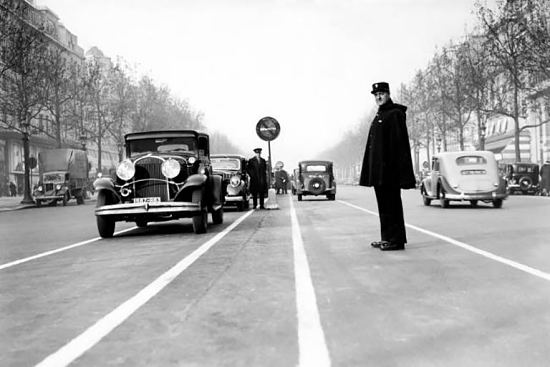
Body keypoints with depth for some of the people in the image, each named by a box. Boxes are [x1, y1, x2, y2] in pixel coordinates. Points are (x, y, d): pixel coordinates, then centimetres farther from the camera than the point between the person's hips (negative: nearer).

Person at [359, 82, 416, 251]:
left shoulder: (395, 114, -7)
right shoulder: (379, 116, 20)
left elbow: (401, 143, -15)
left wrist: (401, 171, -21)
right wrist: (370, 171, 18)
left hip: (390, 170, -9)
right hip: (378, 170, 9)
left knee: (392, 205, -6)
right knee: (383, 205, 13)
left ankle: (397, 240, 0)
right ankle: (387, 238, 21)